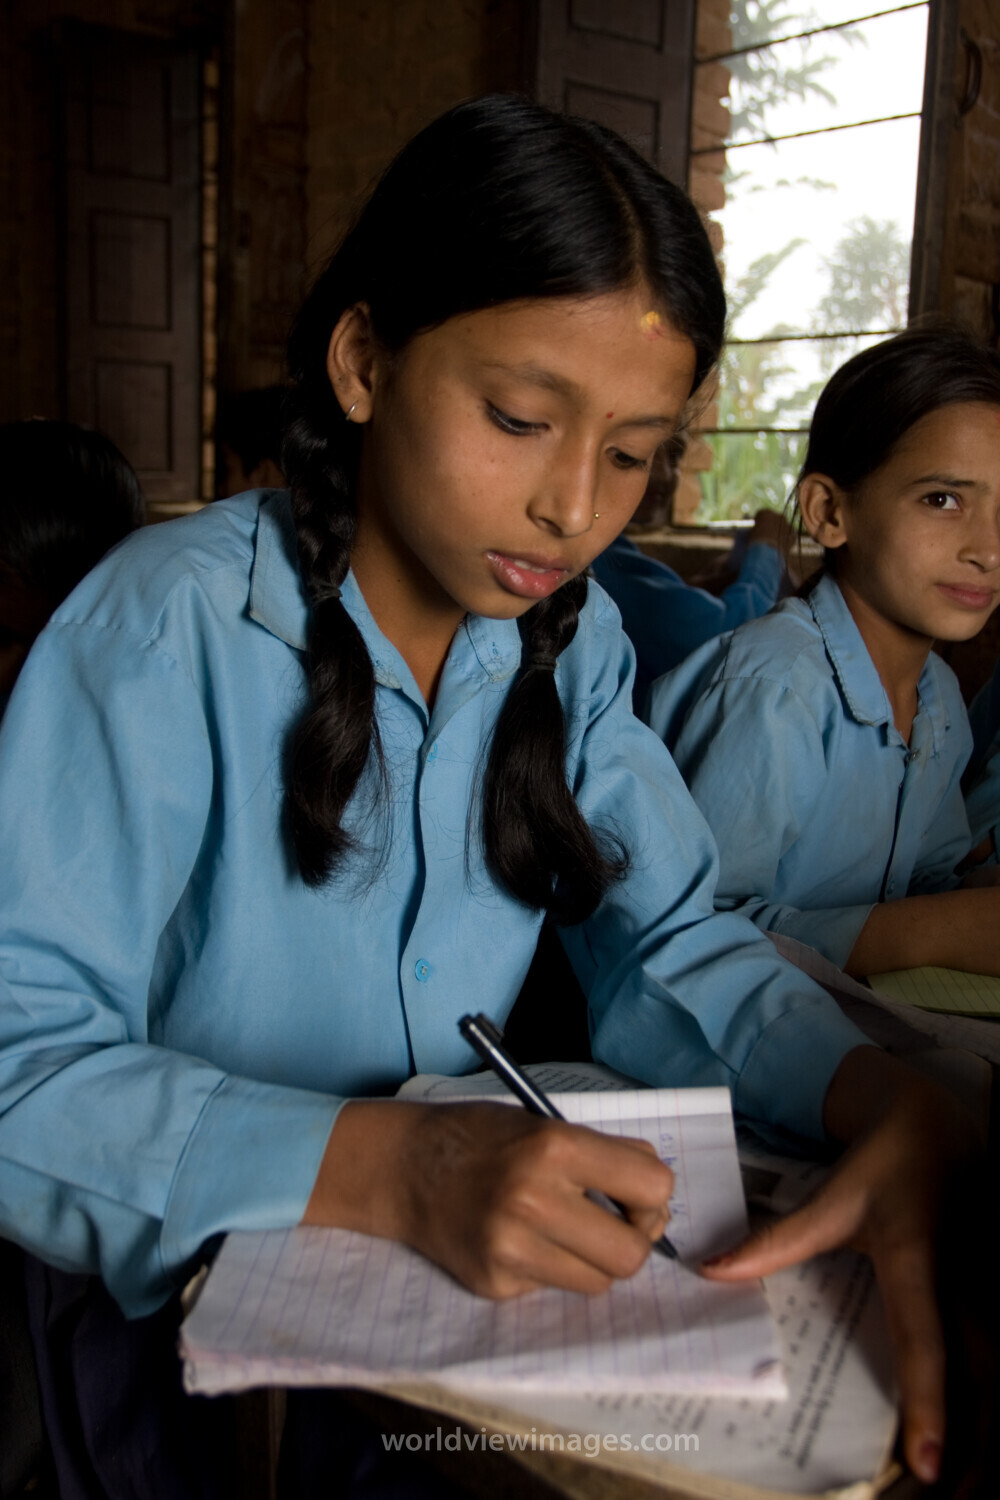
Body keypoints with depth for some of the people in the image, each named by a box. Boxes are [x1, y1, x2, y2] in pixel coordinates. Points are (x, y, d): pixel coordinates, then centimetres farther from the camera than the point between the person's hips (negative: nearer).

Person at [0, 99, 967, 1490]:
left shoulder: (573, 635, -1)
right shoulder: (167, 630, -18)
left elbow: (672, 939, -3)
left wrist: (892, 1105, -21)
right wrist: (387, 1167, -34)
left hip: (479, 1288, 4)